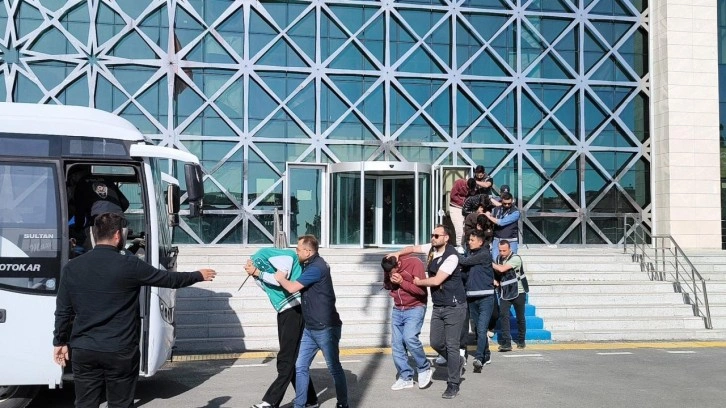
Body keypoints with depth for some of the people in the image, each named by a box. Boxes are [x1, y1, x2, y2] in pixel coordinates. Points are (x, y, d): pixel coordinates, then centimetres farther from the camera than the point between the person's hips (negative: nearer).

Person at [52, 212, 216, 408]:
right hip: (120, 351, -3)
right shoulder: (129, 265, -10)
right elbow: (169, 279, 1)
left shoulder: (71, 267, 1)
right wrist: (198, 275, 17)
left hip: (84, 351, 4)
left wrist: (60, 342, 19)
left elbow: (62, 311, 6)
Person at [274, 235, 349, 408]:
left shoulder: (317, 268, -20)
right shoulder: (309, 265, 11)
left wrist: (280, 278, -2)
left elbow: (292, 288, -22)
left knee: (334, 368, 4)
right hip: (310, 329, 9)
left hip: (326, 328, -9)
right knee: (300, 367, 6)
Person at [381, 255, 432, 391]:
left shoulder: (414, 263, -19)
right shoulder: (389, 270, -1)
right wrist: (389, 282, -8)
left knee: (409, 338, -22)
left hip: (415, 308, -6)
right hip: (397, 310, 6)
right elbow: (386, 285, 15)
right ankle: (405, 377, 12)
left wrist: (402, 282, -24)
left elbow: (422, 289, -19)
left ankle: (424, 369, 0)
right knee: (396, 344, 1)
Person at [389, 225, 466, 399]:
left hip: (454, 307, -8)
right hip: (438, 306, 8)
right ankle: (457, 361, 36)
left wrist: (418, 282, -7)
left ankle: (453, 385, 6)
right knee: (436, 343, 10)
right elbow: (413, 249, 15)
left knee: (451, 345, -4)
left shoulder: (451, 256, -21)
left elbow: (436, 280, -23)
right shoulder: (432, 249, 3)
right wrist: (398, 253, -5)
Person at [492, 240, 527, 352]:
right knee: (503, 315, -13)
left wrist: (491, 263, -14)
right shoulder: (499, 258, 4)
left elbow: (502, 269, -26)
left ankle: (521, 341, 28)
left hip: (518, 292, -4)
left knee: (520, 318, 9)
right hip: (504, 292, 4)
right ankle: (506, 343, -15)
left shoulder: (515, 258, -15)